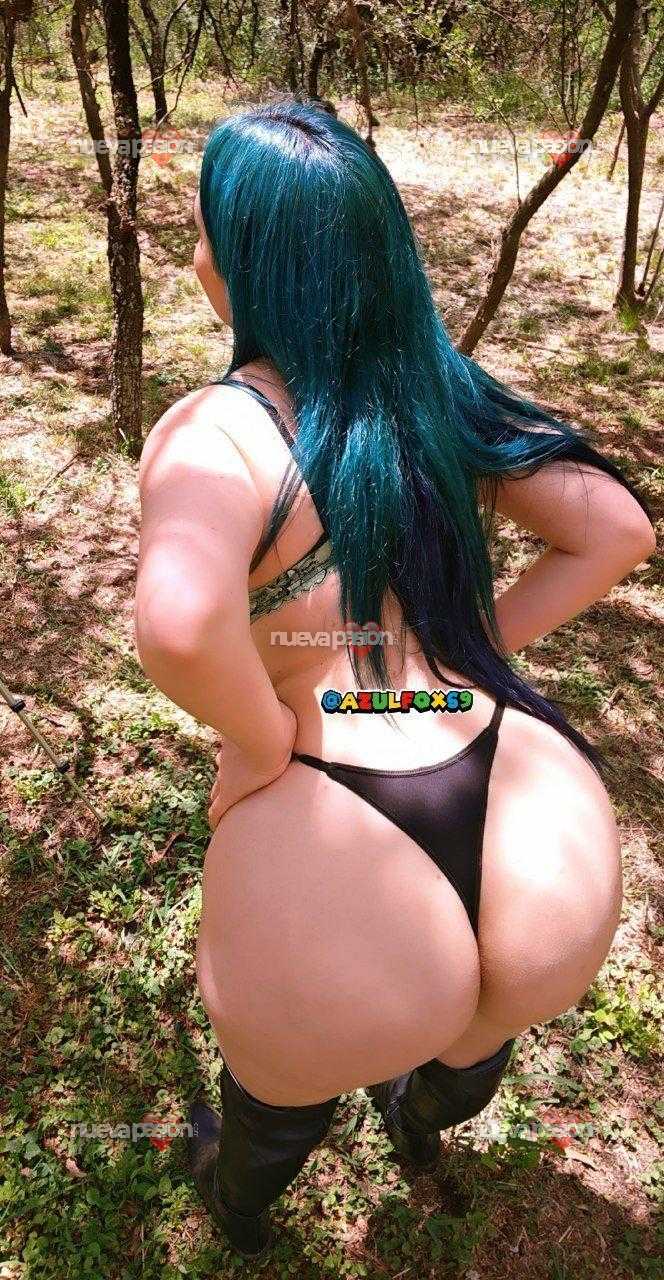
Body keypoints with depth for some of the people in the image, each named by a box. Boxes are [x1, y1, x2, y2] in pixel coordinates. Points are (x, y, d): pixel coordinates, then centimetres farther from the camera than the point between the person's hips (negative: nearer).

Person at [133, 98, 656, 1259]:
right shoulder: (440, 392, 4)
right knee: (471, 1028, 40)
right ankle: (421, 1130, 76)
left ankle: (237, 1207, 69)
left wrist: (266, 745, -15)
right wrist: (469, 656, 6)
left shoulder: (214, 431, -15)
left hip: (334, 867, -4)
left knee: (285, 1071, 34)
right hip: (537, 838, 5)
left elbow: (177, 624, -35)